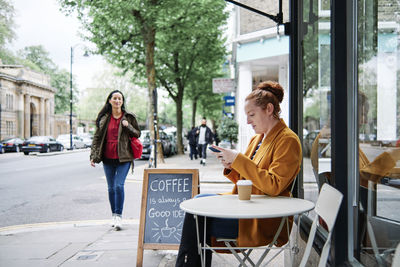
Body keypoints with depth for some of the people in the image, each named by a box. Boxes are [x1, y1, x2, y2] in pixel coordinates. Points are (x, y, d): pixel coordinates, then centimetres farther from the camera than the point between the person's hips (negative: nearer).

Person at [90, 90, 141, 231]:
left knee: (119, 185, -14)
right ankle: (114, 215, 22)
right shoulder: (103, 118, 8)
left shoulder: (129, 117, 3)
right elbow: (97, 137, 10)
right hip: (108, 158, 3)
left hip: (123, 158, -3)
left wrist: (128, 127, -11)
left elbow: (137, 134, 9)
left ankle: (119, 216, -5)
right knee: (111, 188, 9)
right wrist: (93, 156, 3)